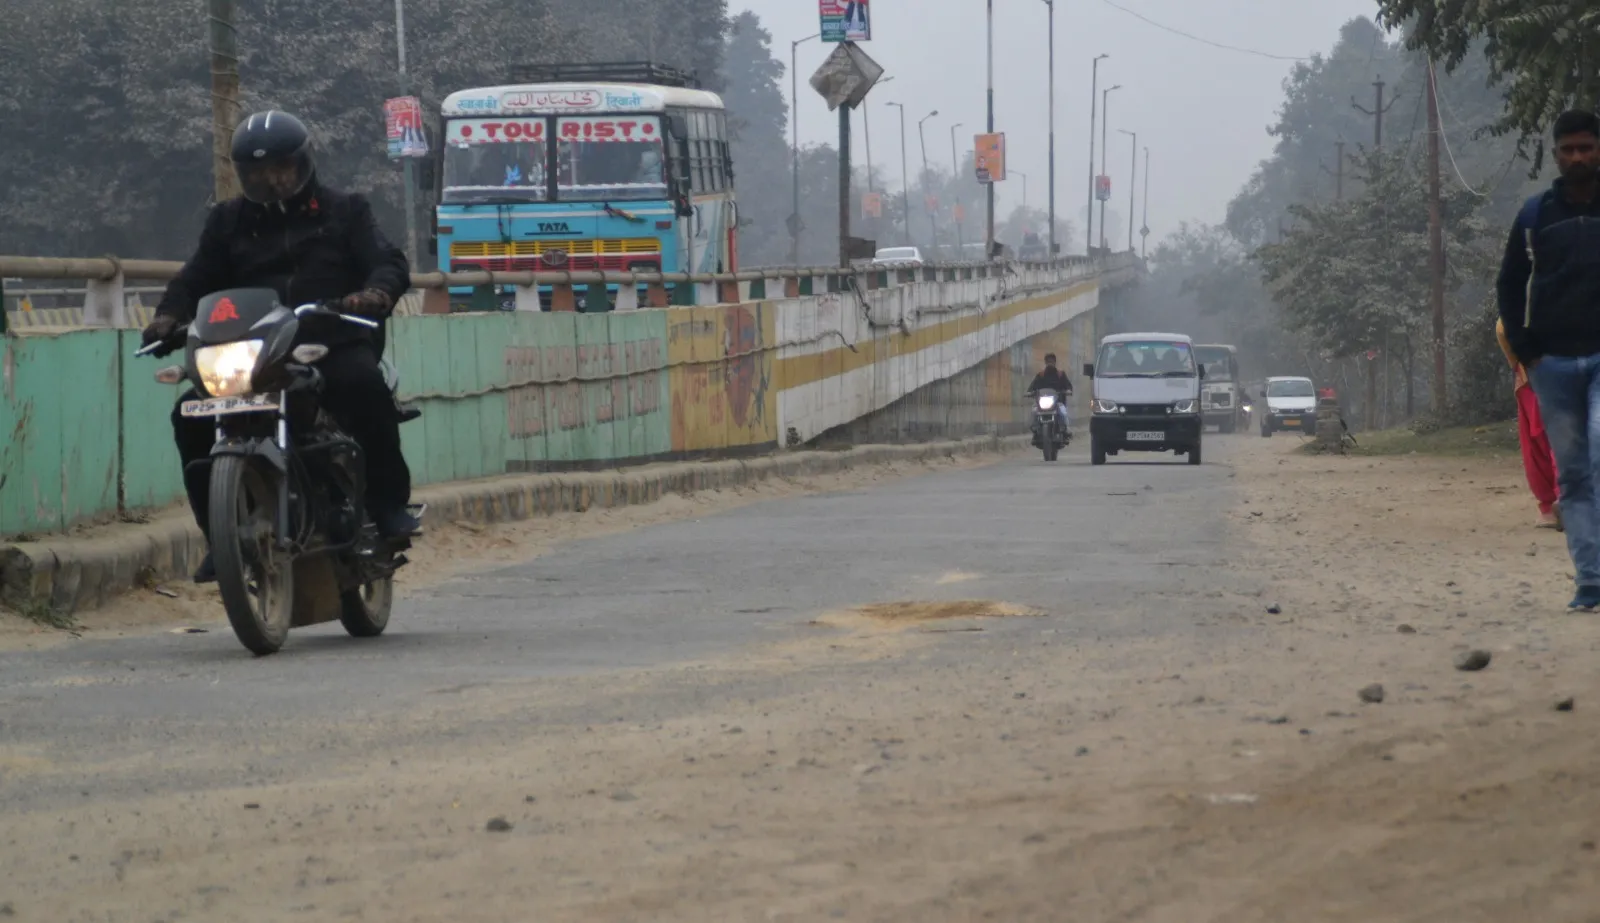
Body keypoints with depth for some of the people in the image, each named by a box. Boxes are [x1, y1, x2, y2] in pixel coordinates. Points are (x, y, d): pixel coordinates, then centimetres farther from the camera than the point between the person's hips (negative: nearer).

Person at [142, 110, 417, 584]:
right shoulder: (229, 221, 20)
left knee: (365, 386, -36)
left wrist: (376, 292, -23)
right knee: (192, 415, -20)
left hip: (333, 344, -3)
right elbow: (196, 278, 14)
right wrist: (170, 314, -9)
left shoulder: (343, 211, 12)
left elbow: (388, 262, 2)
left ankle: (388, 502, -24)